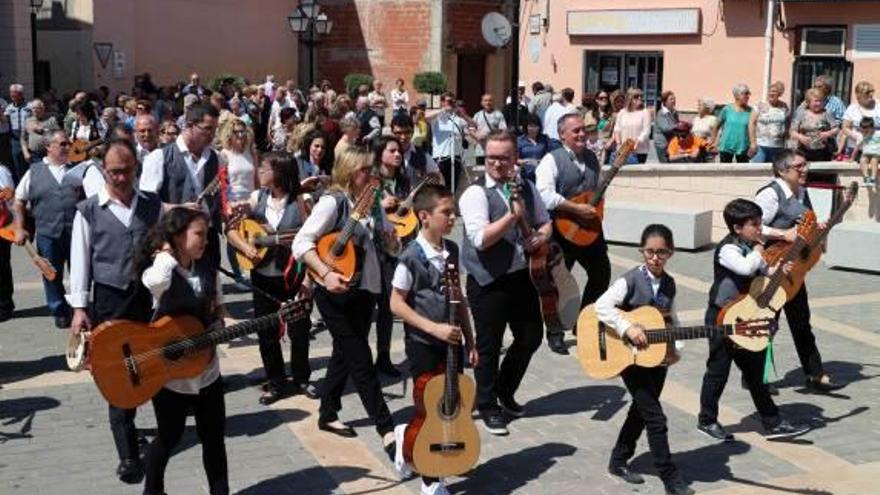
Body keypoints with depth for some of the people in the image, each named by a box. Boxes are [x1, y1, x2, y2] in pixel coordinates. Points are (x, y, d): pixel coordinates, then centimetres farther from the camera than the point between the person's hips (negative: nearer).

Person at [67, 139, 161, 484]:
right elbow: (80, 261, -1)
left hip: (150, 296, 2)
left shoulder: (153, 206, 5)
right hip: (109, 300, -2)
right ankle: (129, 454, 2)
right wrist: (80, 308, -6)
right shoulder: (88, 211, -1)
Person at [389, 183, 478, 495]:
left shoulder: (451, 250, 5)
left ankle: (407, 434, 37)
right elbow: (396, 304, -13)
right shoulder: (411, 257, -15)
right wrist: (433, 328, -19)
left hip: (451, 340, 6)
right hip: (422, 343, -6)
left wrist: (469, 340, 11)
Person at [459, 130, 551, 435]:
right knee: (489, 346, 5)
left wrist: (542, 235, -5)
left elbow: (545, 221, 18)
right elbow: (480, 239, -23)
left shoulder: (527, 188, 7)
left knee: (531, 338, 15)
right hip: (489, 281, -6)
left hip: (522, 275, 6)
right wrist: (513, 215, -23)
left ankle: (504, 392, 37)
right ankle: (487, 406, 22)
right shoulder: (476, 193, -13)